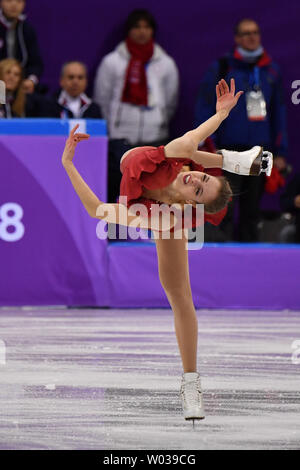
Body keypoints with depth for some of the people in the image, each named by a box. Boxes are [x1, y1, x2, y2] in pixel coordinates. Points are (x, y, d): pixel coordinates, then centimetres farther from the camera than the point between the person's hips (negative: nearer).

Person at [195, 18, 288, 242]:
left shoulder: (271, 71, 12)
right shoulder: (221, 68, 1)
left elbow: (278, 113, 17)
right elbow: (205, 108, 0)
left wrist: (280, 153, 13)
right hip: (229, 150, -4)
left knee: (252, 213, 7)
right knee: (224, 212, -10)